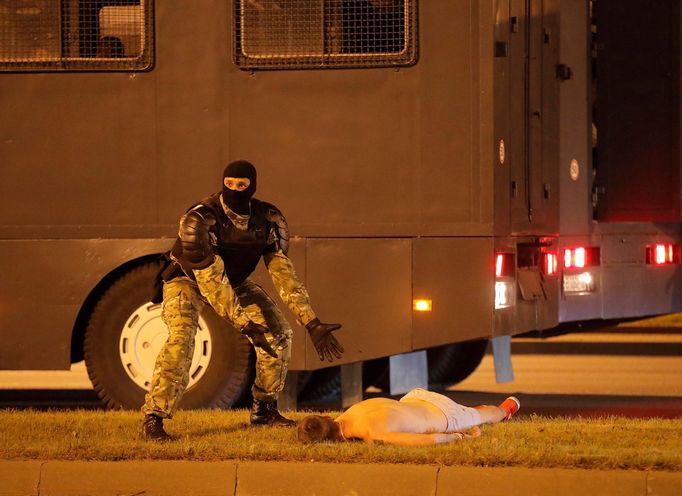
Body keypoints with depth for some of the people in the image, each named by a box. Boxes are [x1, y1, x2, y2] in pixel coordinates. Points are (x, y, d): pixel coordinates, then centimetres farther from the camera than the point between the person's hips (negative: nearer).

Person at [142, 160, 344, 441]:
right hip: (188, 280, -5)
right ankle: (152, 420, -27)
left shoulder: (268, 220, -20)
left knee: (278, 332, -5)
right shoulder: (199, 220, -35)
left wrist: (313, 324, -25)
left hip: (234, 281, 5)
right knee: (181, 337, -29)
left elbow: (284, 274, -18)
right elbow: (211, 281, -38)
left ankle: (264, 410, 11)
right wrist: (245, 325, -43)